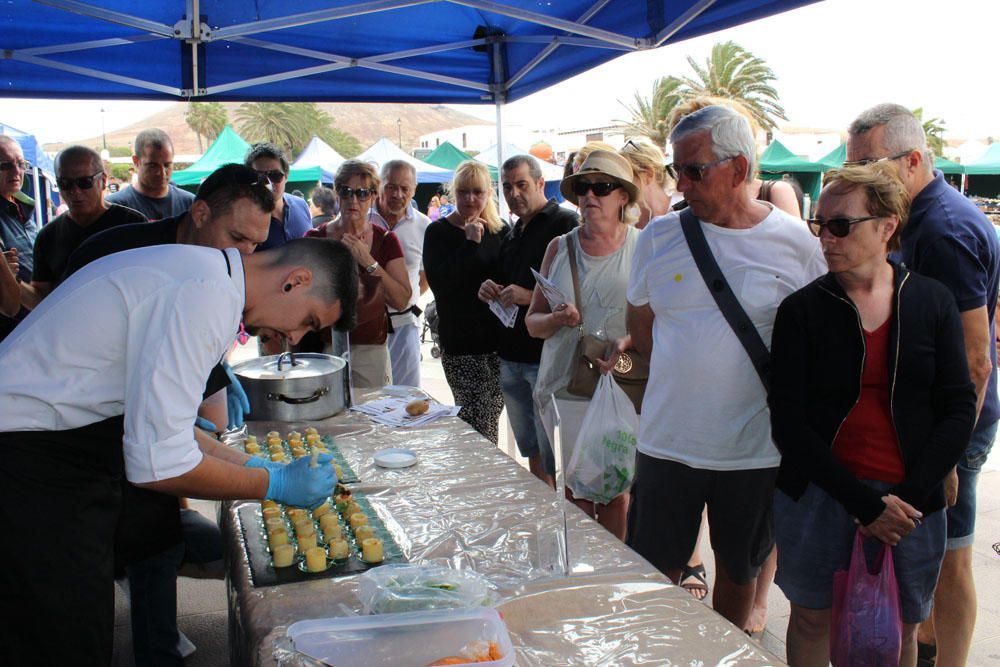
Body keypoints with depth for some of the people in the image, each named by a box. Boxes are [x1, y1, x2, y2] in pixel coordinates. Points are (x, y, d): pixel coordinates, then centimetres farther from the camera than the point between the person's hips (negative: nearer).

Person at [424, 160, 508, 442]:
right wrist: (470, 243, -15)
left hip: (497, 339, 4)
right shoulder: (438, 232, -1)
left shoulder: (501, 231, 11)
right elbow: (438, 282, -15)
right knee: (480, 422, -9)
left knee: (491, 415, 8)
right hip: (460, 342, -4)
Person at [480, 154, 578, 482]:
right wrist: (490, 290, 8)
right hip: (512, 355, 8)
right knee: (532, 450, 16)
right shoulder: (513, 233, 19)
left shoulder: (565, 222, -8)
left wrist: (531, 297, -22)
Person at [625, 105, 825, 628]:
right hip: (667, 442, 1)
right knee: (653, 574, 10)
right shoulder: (659, 236, -1)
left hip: (756, 448, 0)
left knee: (738, 574, 18)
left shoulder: (796, 243, -5)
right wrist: (685, 379, 4)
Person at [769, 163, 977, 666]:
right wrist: (864, 502, -15)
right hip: (819, 493, -1)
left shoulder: (933, 303, 0)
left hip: (910, 499, 1)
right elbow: (788, 422, -8)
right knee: (813, 618, 13)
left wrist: (909, 495, -11)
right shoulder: (801, 310, -5)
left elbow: (959, 409, 0)